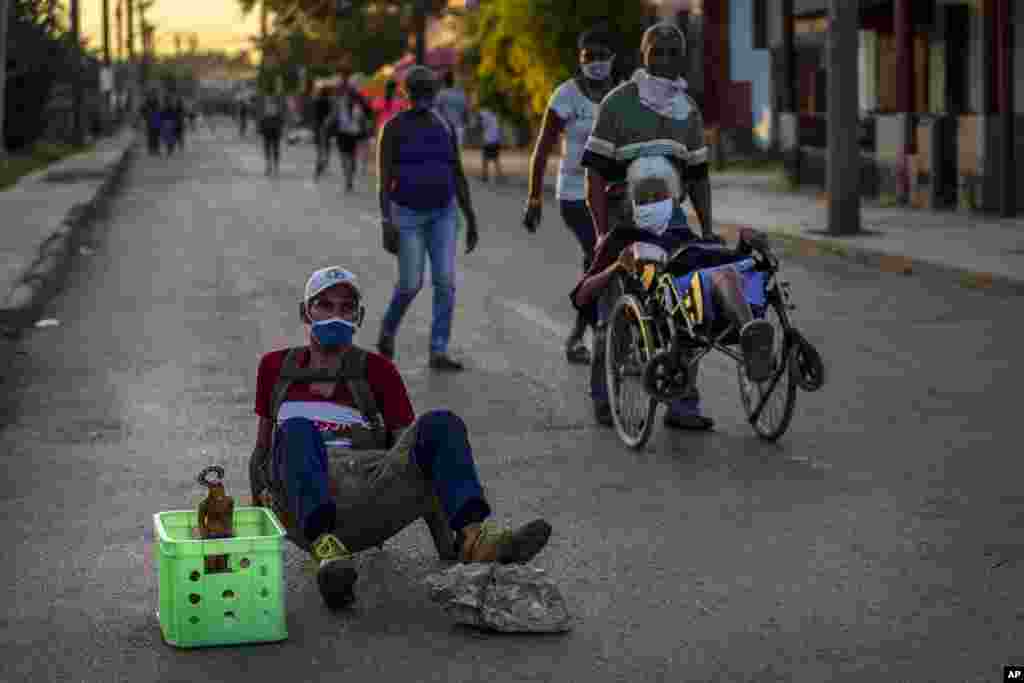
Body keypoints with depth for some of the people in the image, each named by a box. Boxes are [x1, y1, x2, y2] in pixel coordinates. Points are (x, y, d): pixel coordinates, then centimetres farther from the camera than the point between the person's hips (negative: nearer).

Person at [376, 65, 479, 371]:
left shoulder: (445, 127, 4)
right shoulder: (393, 128, -11)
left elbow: (459, 177, 7)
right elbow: (384, 178, -15)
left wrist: (471, 221, 5)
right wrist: (386, 224, -24)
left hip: (442, 213, 4)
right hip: (408, 214, -4)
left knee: (445, 281, -9)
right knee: (411, 285, 0)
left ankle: (438, 353, -4)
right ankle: (388, 328, 32)